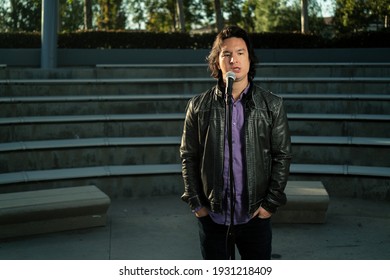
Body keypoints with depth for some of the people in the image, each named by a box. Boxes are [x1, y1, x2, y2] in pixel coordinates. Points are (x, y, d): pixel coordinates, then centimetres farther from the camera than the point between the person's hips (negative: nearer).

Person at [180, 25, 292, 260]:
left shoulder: (272, 105, -1)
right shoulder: (199, 106, 1)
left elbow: (283, 156, 1)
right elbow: (188, 157, 5)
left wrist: (271, 203, -4)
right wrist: (195, 202, 0)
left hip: (255, 216, 0)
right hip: (212, 216, 1)